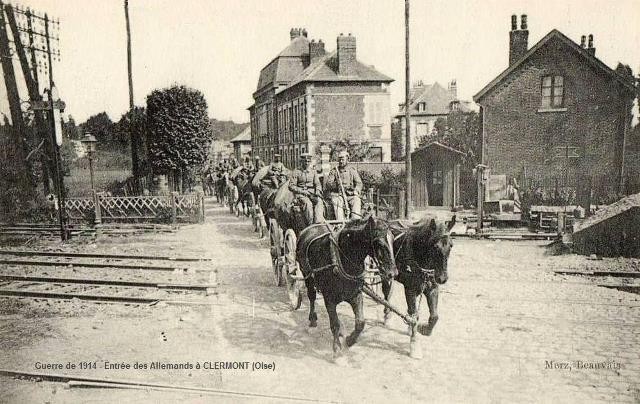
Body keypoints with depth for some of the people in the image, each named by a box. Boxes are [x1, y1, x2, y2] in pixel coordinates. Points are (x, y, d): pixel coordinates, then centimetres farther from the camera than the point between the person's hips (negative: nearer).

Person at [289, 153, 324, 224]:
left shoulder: (313, 172, 16)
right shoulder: (296, 172, 5)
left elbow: (317, 184, 10)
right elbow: (291, 186, 0)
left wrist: (318, 191, -13)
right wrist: (302, 191, -11)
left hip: (312, 193, 2)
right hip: (300, 194, -2)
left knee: (319, 201, -31)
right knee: (308, 204, -35)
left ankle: (318, 223, -42)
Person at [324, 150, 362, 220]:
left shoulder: (352, 170, 17)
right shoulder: (334, 171, 16)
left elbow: (359, 183, 9)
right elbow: (328, 184, 6)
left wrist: (356, 190, -13)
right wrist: (336, 184, -17)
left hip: (351, 194, 1)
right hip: (337, 194, 0)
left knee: (356, 201, -31)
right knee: (337, 202, -33)